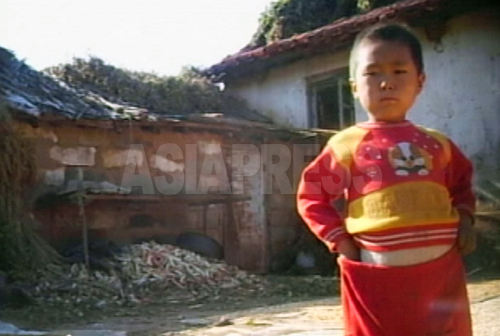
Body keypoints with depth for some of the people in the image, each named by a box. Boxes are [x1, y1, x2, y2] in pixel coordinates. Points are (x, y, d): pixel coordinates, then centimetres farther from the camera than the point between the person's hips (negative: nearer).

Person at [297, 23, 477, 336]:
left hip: (441, 273, 4)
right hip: (376, 277, -3)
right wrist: (338, 238, -6)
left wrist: (465, 218, 8)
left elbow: (462, 183, 26)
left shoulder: (436, 144, 10)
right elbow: (311, 195, 4)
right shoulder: (347, 146, 0)